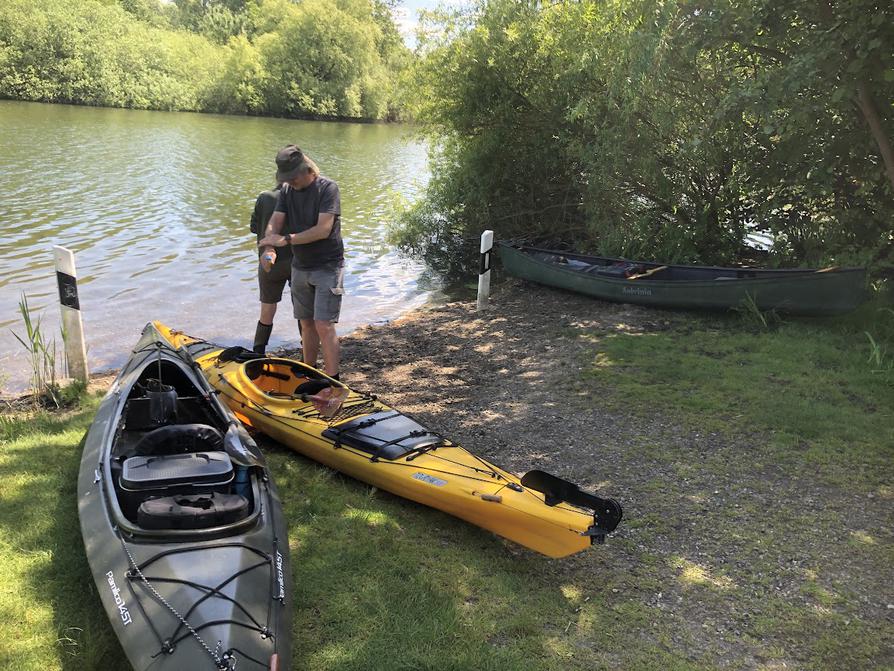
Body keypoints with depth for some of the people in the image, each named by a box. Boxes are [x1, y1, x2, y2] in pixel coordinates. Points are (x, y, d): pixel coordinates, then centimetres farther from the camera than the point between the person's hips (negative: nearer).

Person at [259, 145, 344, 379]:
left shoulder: (327, 188, -14)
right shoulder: (287, 190, 5)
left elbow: (323, 229, -24)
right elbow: (274, 223, -2)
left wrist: (286, 240, -24)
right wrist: (270, 248, -23)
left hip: (327, 267, -6)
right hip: (300, 267, 6)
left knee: (324, 325, -11)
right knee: (306, 324, 13)